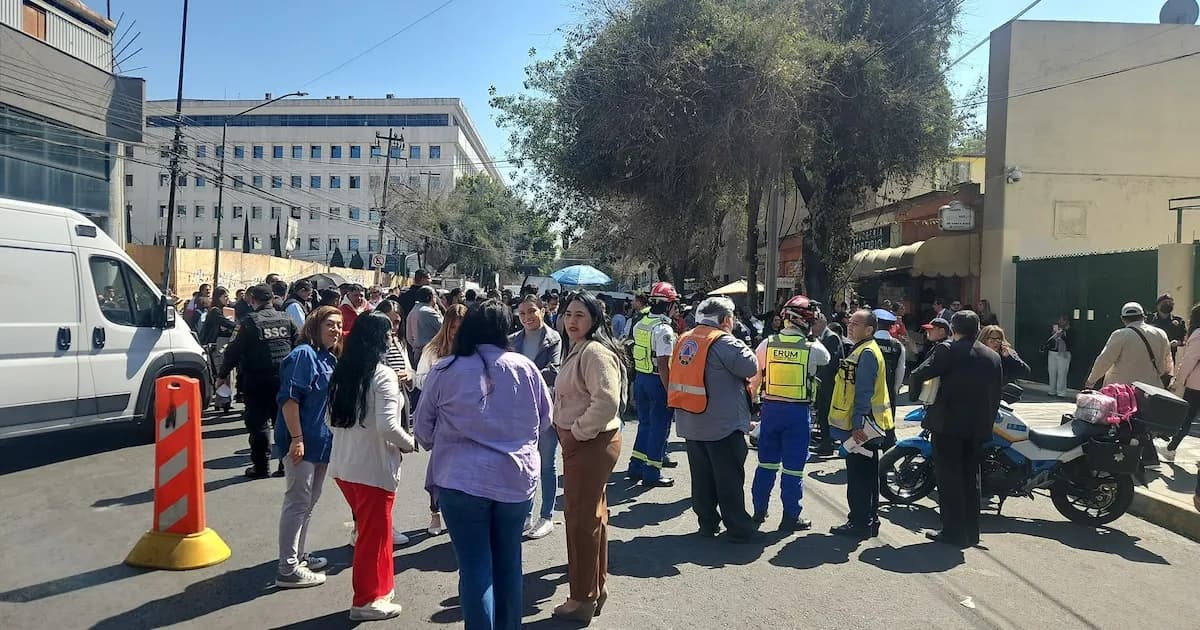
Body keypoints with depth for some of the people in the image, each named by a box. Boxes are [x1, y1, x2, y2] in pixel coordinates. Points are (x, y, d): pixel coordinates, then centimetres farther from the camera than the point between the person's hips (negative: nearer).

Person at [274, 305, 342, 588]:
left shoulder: (331, 360, 13)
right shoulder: (303, 355, -13)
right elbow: (288, 398, -20)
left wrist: (330, 439, 23)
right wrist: (297, 438, -24)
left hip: (322, 443, 9)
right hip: (302, 443, -9)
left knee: (309, 503, 18)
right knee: (297, 504, -4)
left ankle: (298, 556, 32)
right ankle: (288, 570, 4)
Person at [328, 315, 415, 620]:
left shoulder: (341, 372, 7)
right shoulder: (383, 375, -16)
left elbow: (332, 420, 13)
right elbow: (387, 426, -22)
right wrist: (409, 444, -5)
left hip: (343, 464, 7)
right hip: (374, 466, -7)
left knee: (369, 528, 21)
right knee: (374, 533, 7)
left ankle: (379, 586, 34)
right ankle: (366, 600, 18)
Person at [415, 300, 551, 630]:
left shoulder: (445, 370, -7)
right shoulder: (525, 368, -4)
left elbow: (423, 427, 4)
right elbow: (545, 418, 10)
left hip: (462, 479, -2)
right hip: (517, 478, 3)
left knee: (475, 566, 5)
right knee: (508, 561, 18)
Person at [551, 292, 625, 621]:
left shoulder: (595, 352, -19)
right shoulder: (578, 350, 14)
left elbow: (607, 401, -30)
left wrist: (578, 431, -19)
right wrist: (569, 431, 13)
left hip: (591, 444, -11)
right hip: (582, 444, 11)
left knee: (582, 517, -2)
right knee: (591, 514, 19)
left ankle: (583, 598, 11)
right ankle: (596, 587, 33)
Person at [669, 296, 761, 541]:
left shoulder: (685, 339, 8)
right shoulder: (724, 342, -16)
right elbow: (750, 367, -19)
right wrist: (740, 345, -2)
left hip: (691, 423, 7)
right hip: (722, 424, -7)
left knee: (701, 476, 14)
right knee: (729, 478, 2)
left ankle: (707, 523, 23)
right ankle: (739, 528, 9)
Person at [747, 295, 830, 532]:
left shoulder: (767, 344, -4)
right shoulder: (812, 348, -11)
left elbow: (755, 379, 4)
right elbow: (827, 358, 13)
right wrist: (812, 336, 15)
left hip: (770, 408, 3)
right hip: (798, 412, -3)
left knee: (767, 463, 15)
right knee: (793, 467, 6)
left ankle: (759, 511, 24)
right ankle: (791, 517, 14)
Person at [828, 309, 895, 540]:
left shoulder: (867, 353, -16)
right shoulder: (861, 350, 16)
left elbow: (864, 392, -21)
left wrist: (858, 424, -22)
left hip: (862, 427, -11)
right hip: (865, 425, 11)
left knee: (859, 477, -4)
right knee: (867, 475, 16)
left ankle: (859, 524, 2)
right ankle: (868, 521, 24)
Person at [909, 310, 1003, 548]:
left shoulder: (947, 350, -9)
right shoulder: (993, 357, 9)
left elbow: (919, 375, -15)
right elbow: (997, 393, 12)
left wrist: (918, 394, 5)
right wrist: (988, 421, 19)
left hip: (948, 424, -6)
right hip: (979, 427, 6)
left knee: (949, 477, 2)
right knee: (971, 478, 15)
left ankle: (953, 531, 4)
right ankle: (971, 532, 21)